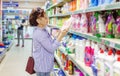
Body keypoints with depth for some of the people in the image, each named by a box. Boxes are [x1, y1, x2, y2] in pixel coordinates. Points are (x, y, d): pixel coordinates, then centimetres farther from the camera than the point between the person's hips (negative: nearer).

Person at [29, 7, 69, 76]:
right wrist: (61, 36, -21)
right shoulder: (39, 33, -24)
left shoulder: (43, 31, 8)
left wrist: (59, 35, -3)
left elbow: (51, 43, 8)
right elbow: (51, 48, -24)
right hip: (43, 67, -9)